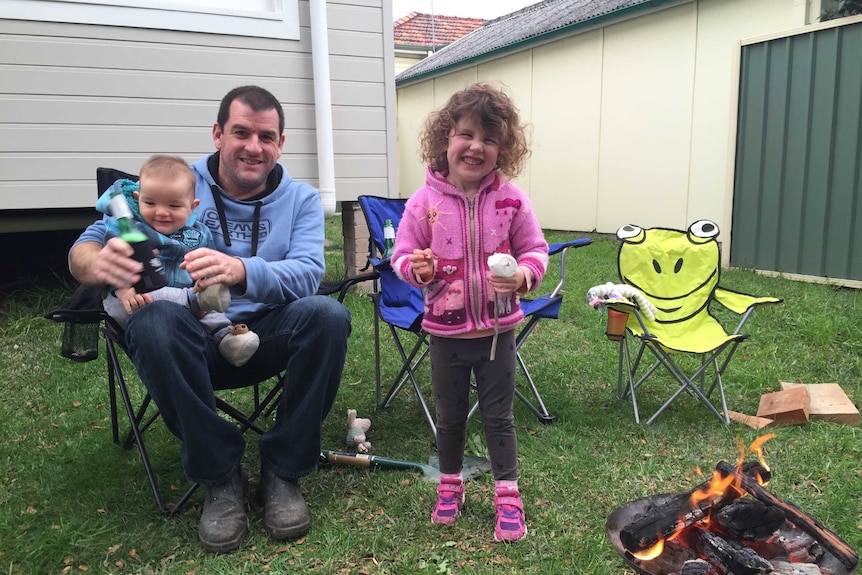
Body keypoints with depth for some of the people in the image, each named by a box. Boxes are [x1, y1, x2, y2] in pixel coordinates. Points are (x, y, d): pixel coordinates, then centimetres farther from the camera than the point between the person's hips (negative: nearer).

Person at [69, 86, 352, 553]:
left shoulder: (301, 198, 3)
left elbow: (308, 271, -16)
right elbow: (87, 245, -6)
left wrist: (242, 270, -38)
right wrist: (95, 262, -33)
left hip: (269, 334, 1)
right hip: (195, 338, 0)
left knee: (327, 314, -29)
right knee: (154, 319, -33)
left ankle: (283, 470, -10)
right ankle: (219, 476, -14)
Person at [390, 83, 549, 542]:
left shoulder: (511, 199, -8)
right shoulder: (424, 202, -9)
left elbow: (535, 249, 0)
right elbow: (403, 254, -2)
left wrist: (523, 273, -21)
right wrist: (417, 269, -24)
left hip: (497, 329, 0)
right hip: (446, 330, 1)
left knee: (499, 417, 11)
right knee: (450, 415, 18)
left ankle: (507, 496, 28)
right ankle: (450, 485, 39)